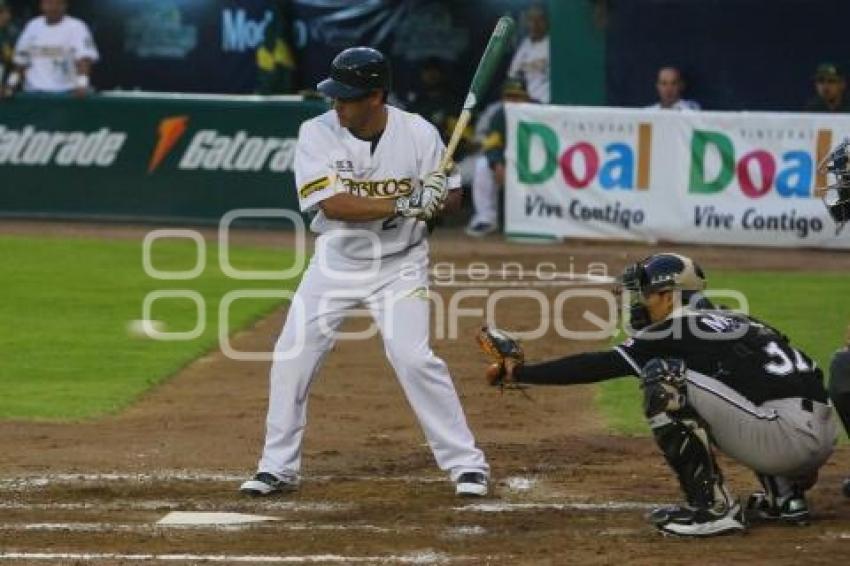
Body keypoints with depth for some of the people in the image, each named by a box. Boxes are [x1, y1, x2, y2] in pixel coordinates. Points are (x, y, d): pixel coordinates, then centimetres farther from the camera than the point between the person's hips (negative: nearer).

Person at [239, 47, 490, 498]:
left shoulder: (417, 134, -13)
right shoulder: (317, 134, -15)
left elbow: (452, 198, -5)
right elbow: (333, 204, -26)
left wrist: (434, 201, -30)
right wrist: (402, 204, -36)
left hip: (399, 266, -2)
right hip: (336, 262, 2)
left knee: (414, 358, -14)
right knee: (291, 358, -2)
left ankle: (466, 464, -2)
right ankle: (278, 468, 13)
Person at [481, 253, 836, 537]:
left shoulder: (679, 331, 1)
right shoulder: (734, 321, 24)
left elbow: (600, 366, 1)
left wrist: (519, 373, 6)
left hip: (786, 435, -9)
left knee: (663, 375, -5)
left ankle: (712, 507, -7)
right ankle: (786, 496, 20)